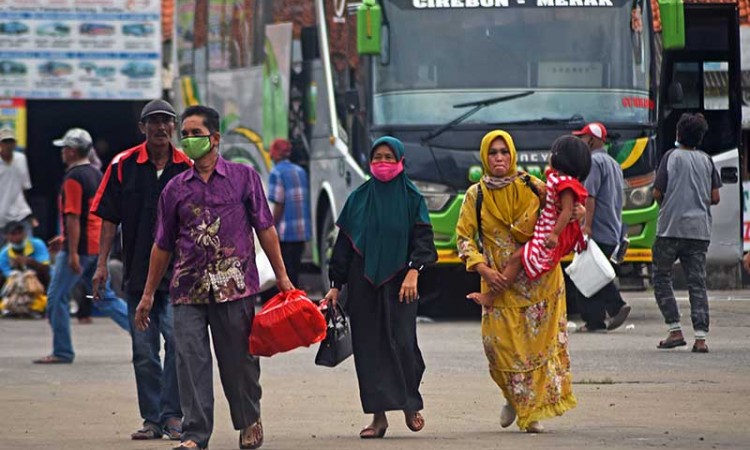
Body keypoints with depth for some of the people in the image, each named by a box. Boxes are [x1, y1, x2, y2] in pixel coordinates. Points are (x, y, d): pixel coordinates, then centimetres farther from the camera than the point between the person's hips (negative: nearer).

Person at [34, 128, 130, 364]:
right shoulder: (97, 174, 13)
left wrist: (72, 252, -21)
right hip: (98, 246, 9)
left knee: (56, 298, 0)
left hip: (80, 246, -9)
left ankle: (62, 352, 3)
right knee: (104, 298, 14)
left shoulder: (73, 178, -14)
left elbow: (73, 217, -20)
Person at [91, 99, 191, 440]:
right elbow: (109, 217, 5)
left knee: (178, 341, -12)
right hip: (137, 272, 1)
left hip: (179, 272, -1)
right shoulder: (124, 165, 2)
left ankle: (172, 415, -5)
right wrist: (102, 264, 0)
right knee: (144, 351, 5)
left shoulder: (188, 168, 2)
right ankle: (152, 419, 12)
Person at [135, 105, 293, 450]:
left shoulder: (243, 177, 5)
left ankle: (249, 421, 26)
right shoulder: (176, 188, 11)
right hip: (188, 289, 2)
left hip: (234, 285, -2)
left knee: (238, 359, 5)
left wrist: (281, 275, 1)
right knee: (190, 359, -8)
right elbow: (163, 244, 16)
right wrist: (148, 294, 16)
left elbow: (265, 228, 5)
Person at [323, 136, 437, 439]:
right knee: (368, 345, -1)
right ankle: (378, 416, 2)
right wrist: (336, 286, 8)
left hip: (397, 282, -2)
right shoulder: (358, 198, 11)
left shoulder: (411, 198, 4)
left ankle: (410, 403, 13)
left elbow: (422, 238, -1)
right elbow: (344, 243, 12)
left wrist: (413, 272, -17)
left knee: (401, 342, -10)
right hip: (363, 283, 3)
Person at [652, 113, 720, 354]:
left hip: (671, 227, -3)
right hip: (699, 230, 3)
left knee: (662, 278, 10)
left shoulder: (671, 156, -2)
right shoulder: (706, 160, 8)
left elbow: (657, 193, -5)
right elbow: (715, 198, 6)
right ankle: (701, 337, -7)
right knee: (697, 283, 3)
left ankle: (675, 330, 1)